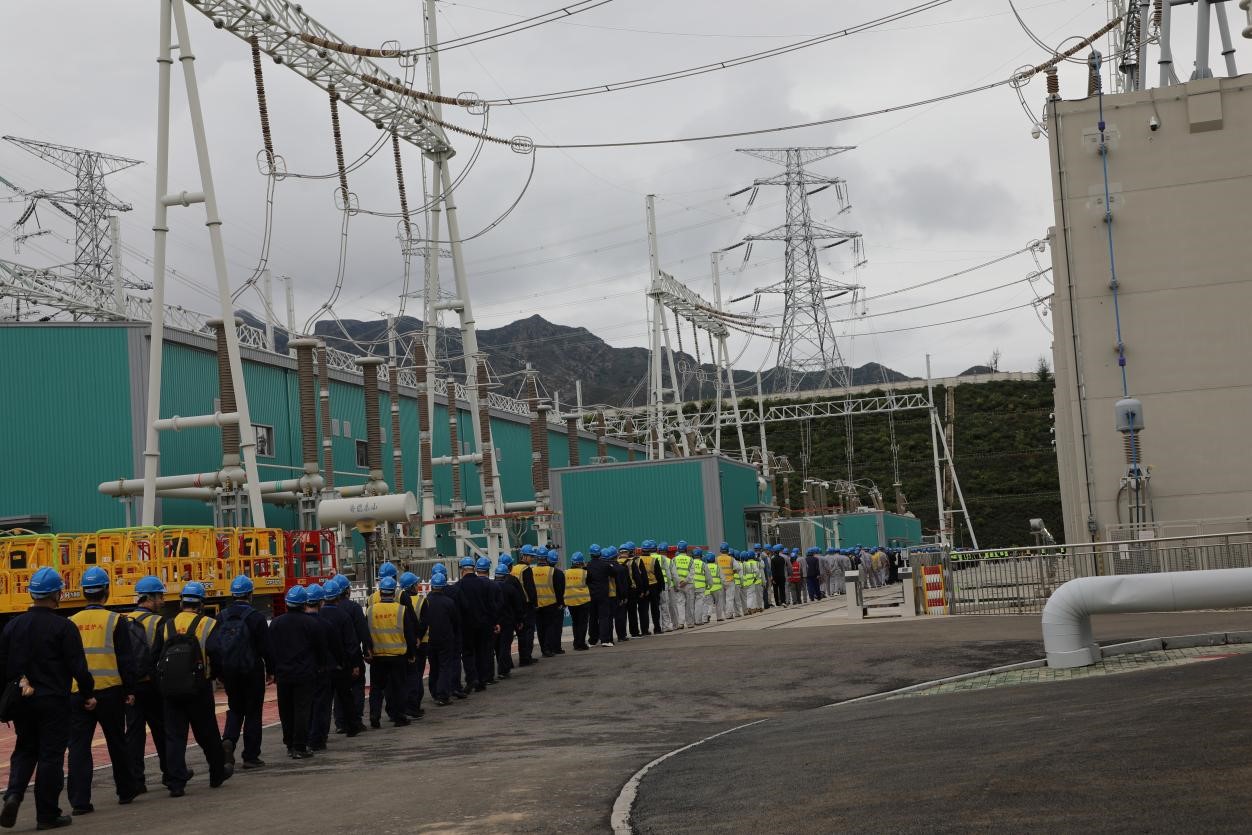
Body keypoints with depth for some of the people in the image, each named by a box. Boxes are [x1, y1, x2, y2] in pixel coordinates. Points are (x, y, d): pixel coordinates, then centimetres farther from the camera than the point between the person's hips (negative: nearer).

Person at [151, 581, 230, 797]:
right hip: (198, 689, -2)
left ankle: (176, 782, -2)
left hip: (170, 689, 2)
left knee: (174, 735, 5)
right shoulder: (208, 625, -4)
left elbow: (154, 657, 5)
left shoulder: (166, 627, 5)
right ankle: (218, 773, 27)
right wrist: (210, 675, 13)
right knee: (207, 733, 12)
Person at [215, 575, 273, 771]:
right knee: (253, 713, 5)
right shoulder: (256, 618, -12)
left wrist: (220, 674, 15)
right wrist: (270, 671, 3)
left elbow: (214, 647, 6)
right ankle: (251, 756, 6)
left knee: (235, 709, 19)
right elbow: (266, 648, -10)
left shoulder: (222, 618, 2)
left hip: (229, 673, 4)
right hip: (252, 672, -4)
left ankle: (228, 739, -7)